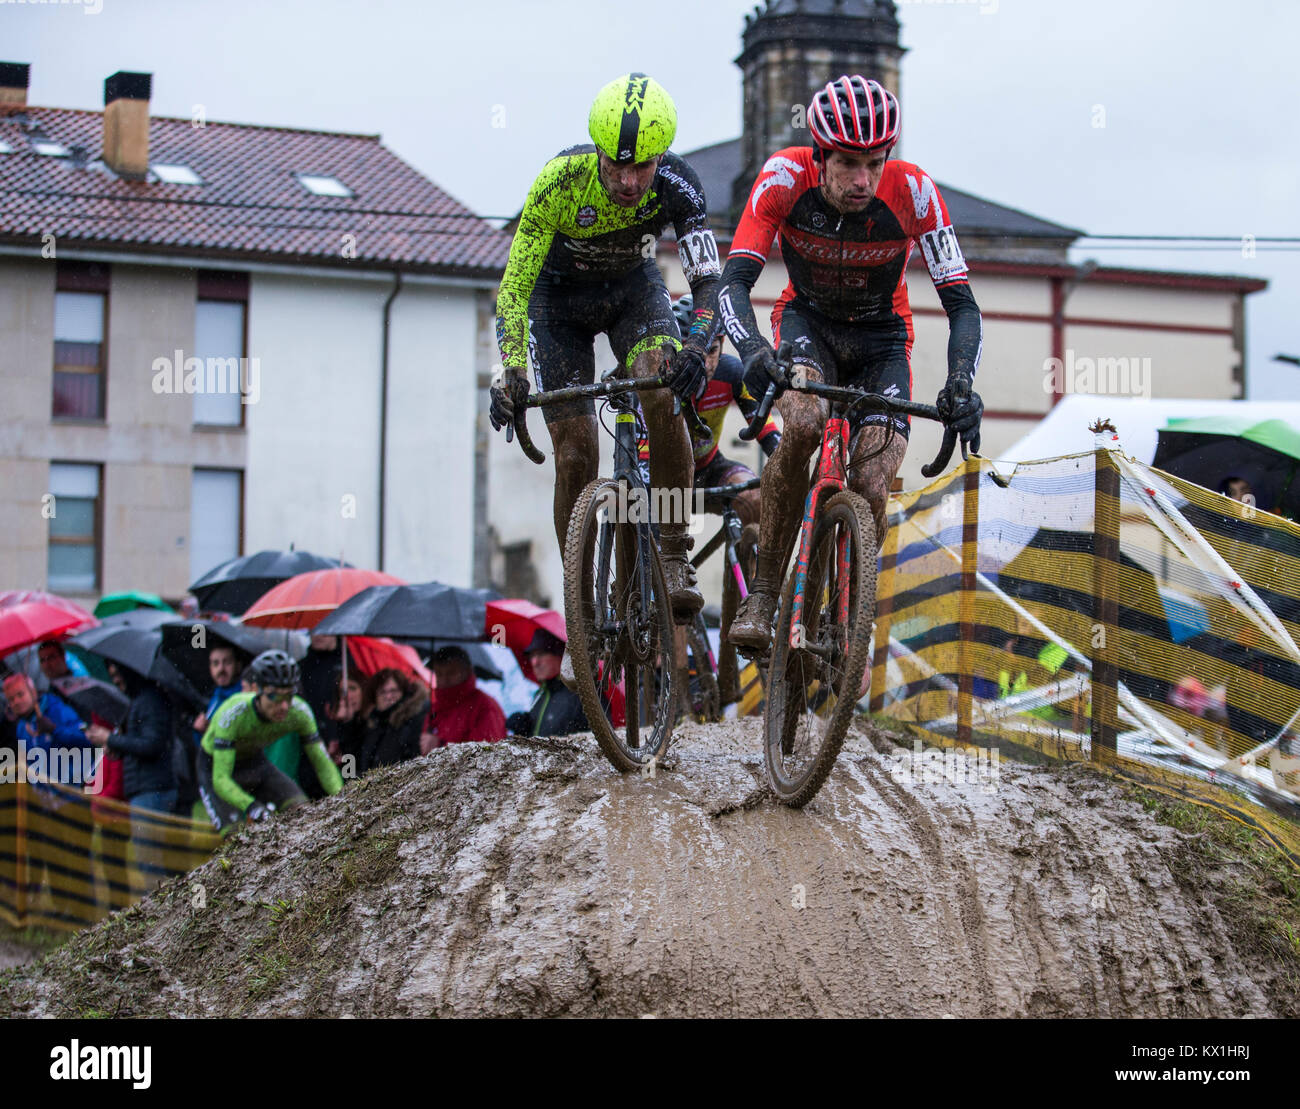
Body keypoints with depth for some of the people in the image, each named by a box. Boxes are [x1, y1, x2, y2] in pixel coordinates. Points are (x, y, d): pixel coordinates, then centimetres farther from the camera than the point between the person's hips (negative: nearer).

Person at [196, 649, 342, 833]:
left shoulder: (299, 712, -25)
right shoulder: (234, 714, -37)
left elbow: (322, 763, -14)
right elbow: (220, 779, -38)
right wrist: (252, 806, -54)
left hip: (256, 763, 4)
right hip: (216, 767, -4)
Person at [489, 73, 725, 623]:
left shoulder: (677, 184, -29)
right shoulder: (562, 179, -34)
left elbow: (707, 278, -31)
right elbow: (515, 284, -32)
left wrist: (696, 347, -51)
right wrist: (511, 372, -45)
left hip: (632, 285, 1)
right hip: (558, 294, -1)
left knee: (664, 391, -30)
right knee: (576, 455, -10)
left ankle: (673, 557, -19)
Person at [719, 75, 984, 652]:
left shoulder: (912, 192, -27)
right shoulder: (785, 177, -27)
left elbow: (961, 304, -25)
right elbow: (734, 281, -31)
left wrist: (960, 383, -43)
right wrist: (752, 349, -51)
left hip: (880, 336, 1)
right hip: (807, 319, -1)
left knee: (871, 490, -19)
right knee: (804, 422, -34)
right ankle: (761, 595, -24)